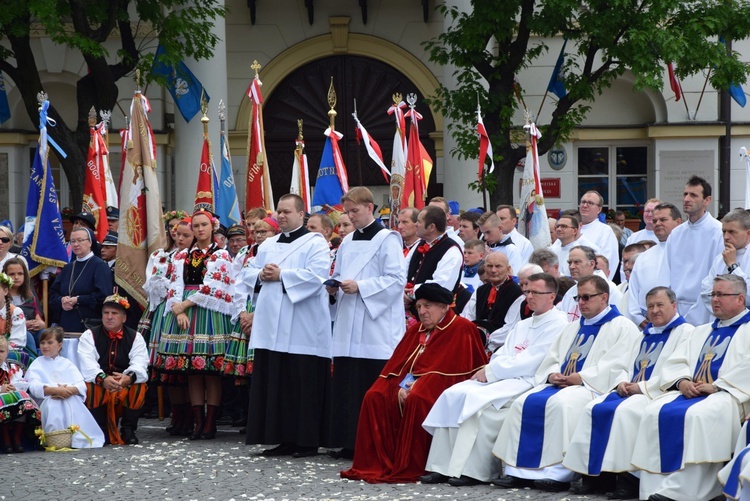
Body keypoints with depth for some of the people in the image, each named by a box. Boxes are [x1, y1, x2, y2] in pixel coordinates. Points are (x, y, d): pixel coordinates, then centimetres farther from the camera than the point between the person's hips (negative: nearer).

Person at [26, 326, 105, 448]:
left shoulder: (67, 364, 20)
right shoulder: (37, 364, 14)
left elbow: (82, 386, 3)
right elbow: (34, 387, -8)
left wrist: (70, 390, -22)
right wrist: (55, 390, -25)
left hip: (71, 400, 2)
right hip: (47, 402, -2)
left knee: (73, 401, -32)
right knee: (52, 405, -35)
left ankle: (79, 440, -38)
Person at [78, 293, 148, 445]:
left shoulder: (135, 337, 6)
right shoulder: (89, 336, 3)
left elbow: (139, 365, -12)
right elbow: (88, 365, -15)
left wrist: (129, 378, -37)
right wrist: (103, 379, -37)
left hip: (125, 390, 1)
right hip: (99, 387, -1)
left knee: (140, 387, -29)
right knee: (90, 386, -33)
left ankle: (128, 430, -13)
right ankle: (101, 431, -17)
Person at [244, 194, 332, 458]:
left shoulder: (315, 243, 0)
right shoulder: (268, 245, 21)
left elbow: (316, 275, -15)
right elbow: (247, 273, 20)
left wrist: (281, 275, -12)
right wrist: (261, 275, -2)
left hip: (302, 332, -7)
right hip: (271, 328, 7)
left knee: (303, 386, -5)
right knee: (275, 384, 5)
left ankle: (307, 441, -1)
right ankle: (284, 439, 9)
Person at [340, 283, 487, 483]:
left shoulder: (461, 329, -4)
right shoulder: (416, 330, 19)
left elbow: (452, 367, -14)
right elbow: (398, 362, 13)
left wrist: (416, 385, -18)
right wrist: (402, 386, -9)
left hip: (440, 387, -7)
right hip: (408, 384, 7)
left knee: (416, 399, -36)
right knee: (375, 396, -16)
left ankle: (411, 469, -30)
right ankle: (376, 465, -17)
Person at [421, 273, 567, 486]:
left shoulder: (557, 325, -4)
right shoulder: (522, 326, 26)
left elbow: (530, 363, -13)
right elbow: (501, 355, 20)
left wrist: (491, 371, -12)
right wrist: (488, 369, -3)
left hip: (527, 382, -9)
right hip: (500, 379, 9)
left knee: (476, 399, -31)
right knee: (453, 394, -12)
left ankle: (473, 471, -28)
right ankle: (443, 467, -18)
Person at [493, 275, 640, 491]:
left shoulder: (622, 327, 2)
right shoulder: (573, 328, 28)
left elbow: (616, 365, -12)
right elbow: (552, 358, 23)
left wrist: (580, 378, -17)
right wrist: (552, 374, -1)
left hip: (593, 387, -8)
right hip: (560, 384, 8)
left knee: (560, 404, -36)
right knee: (524, 403, -16)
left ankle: (558, 473, -34)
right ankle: (518, 471, -19)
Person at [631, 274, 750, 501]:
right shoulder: (702, 332, 29)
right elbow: (675, 362, 20)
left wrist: (716, 386, -17)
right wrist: (682, 382, -2)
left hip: (728, 395, -7)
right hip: (691, 393, 7)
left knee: (697, 415, -37)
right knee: (654, 412, -21)